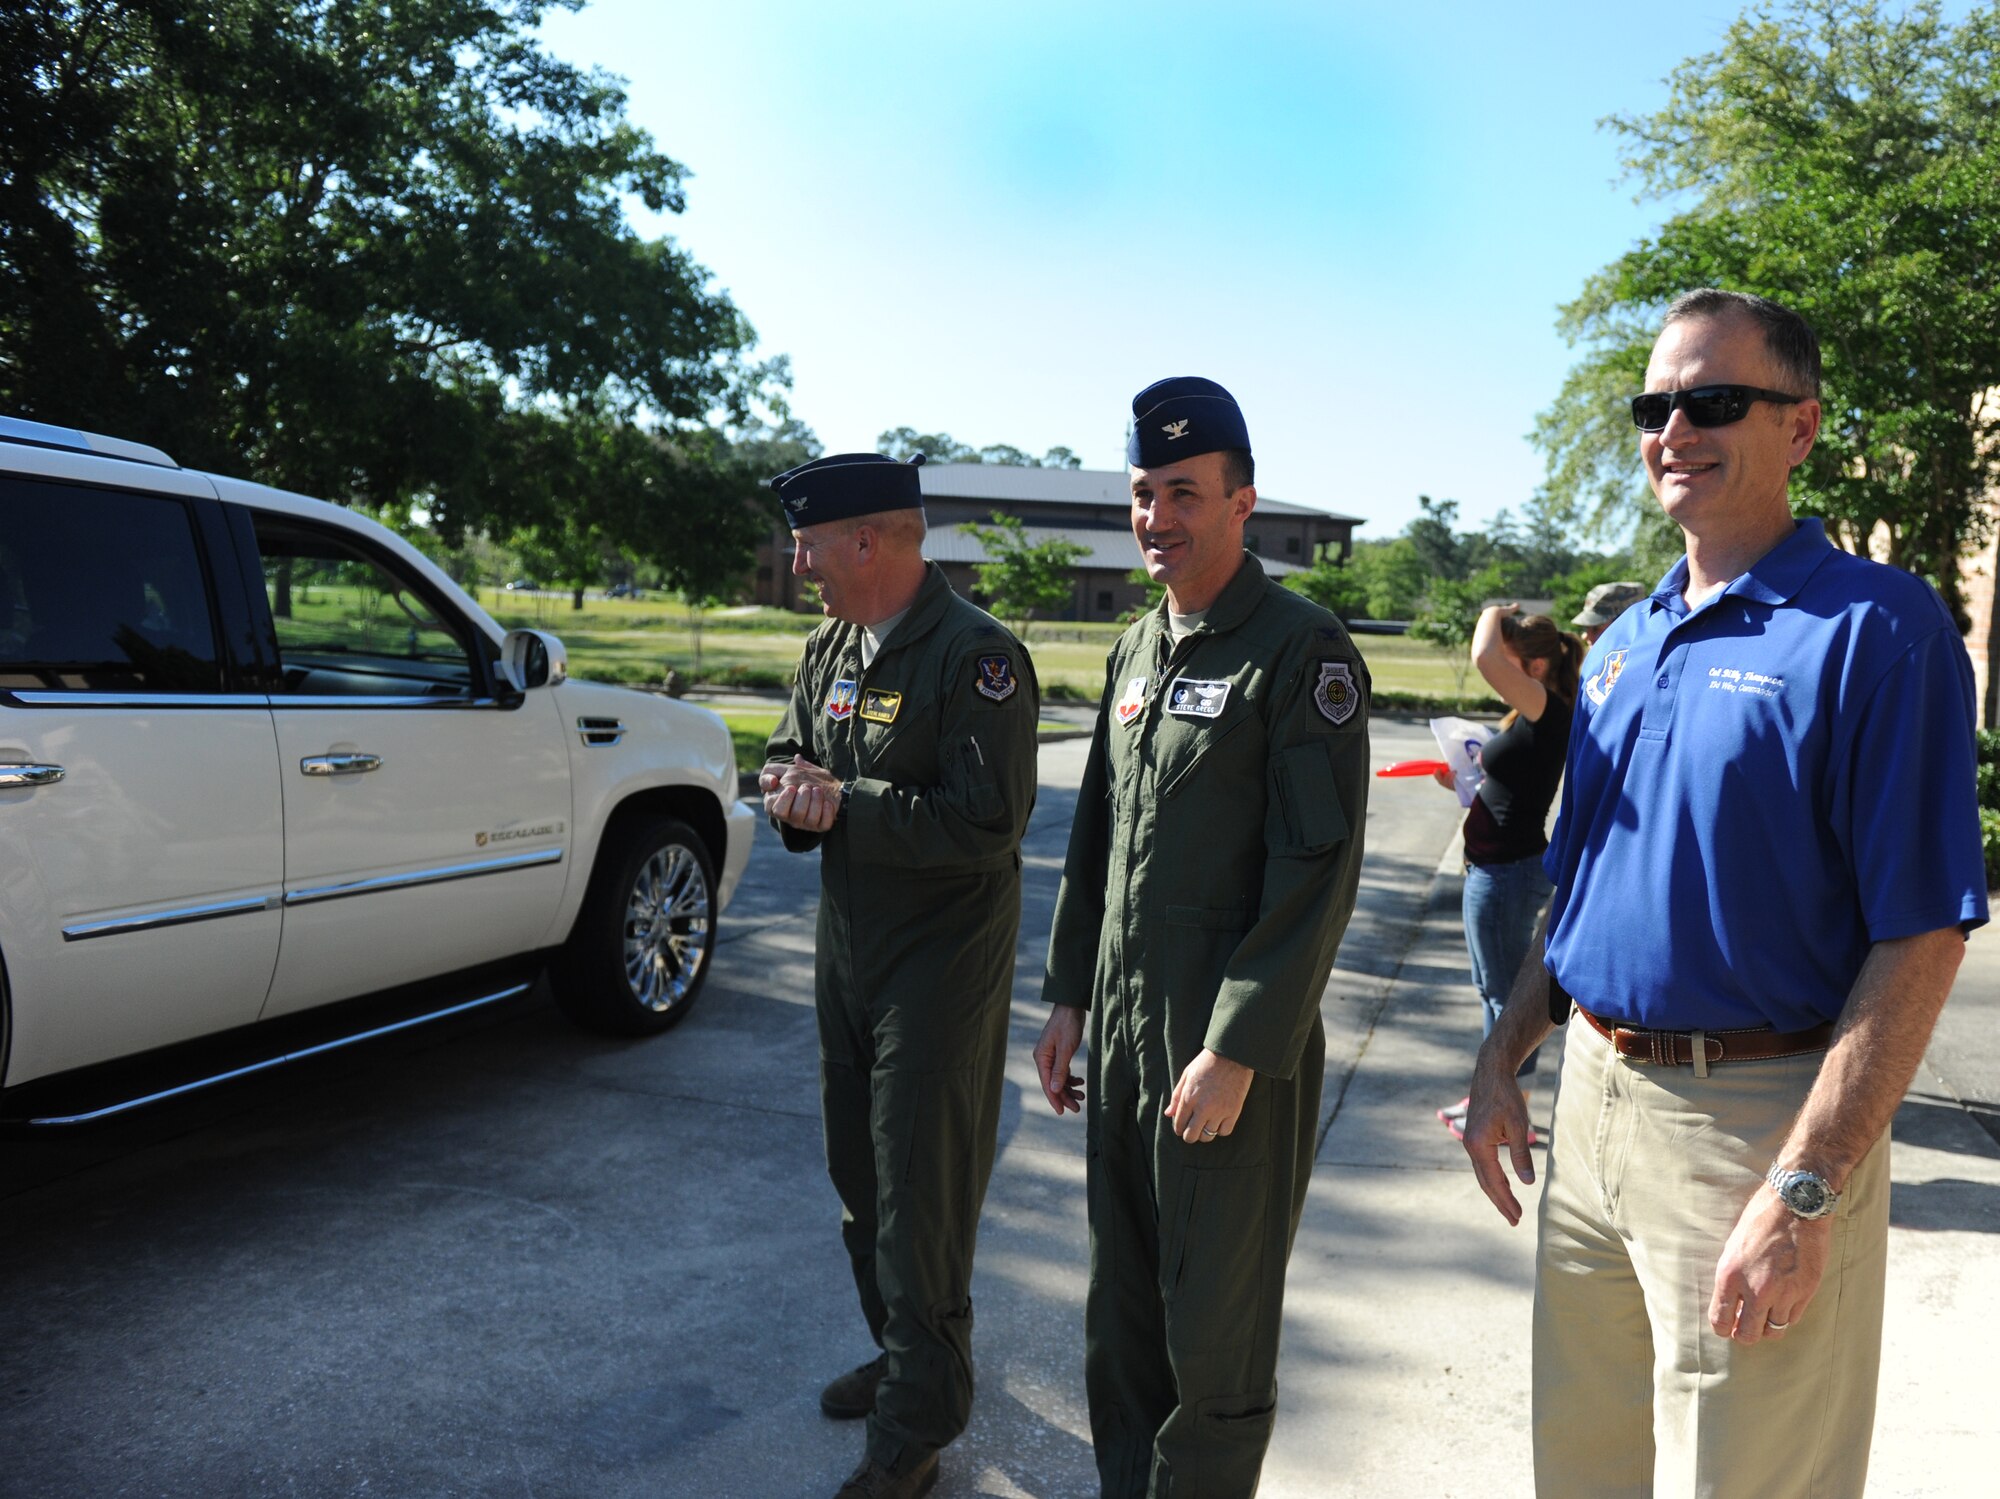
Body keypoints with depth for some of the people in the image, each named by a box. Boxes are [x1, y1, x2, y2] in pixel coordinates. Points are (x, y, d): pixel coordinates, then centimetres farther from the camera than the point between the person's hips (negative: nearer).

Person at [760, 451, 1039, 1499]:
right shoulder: (830, 647, 8)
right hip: (848, 950, 9)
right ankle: (898, 1353, 41)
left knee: (920, 1197, 0)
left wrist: (846, 806, -21)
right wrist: (794, 790, -6)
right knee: (859, 1174, 20)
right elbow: (789, 754, 18)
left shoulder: (977, 657, -18)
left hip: (941, 966, -8)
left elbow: (987, 822, -25)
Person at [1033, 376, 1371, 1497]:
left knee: (1217, 1332, 8)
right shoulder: (1136, 651, 12)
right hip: (1122, 1036, 7)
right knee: (1123, 1316, 19)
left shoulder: (1302, 652, -12)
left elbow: (1318, 868, -17)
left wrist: (1237, 1051, -18)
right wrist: (1071, 995, 14)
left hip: (1235, 1056, -7)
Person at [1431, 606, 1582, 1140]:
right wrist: (1461, 781, 6)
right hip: (1497, 869, 10)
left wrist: (1494, 614, -17)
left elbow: (1484, 658, -36)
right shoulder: (1531, 717, 11)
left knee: (1507, 992, 3)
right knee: (1493, 988, 20)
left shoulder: (1548, 710, -19)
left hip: (1507, 873, -10)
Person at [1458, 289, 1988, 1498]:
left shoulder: (1875, 626, -12)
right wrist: (1502, 1065, 11)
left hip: (1756, 1121, -6)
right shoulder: (1625, 643, 10)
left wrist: (1806, 1192, -21)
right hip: (1592, 1098, 7)